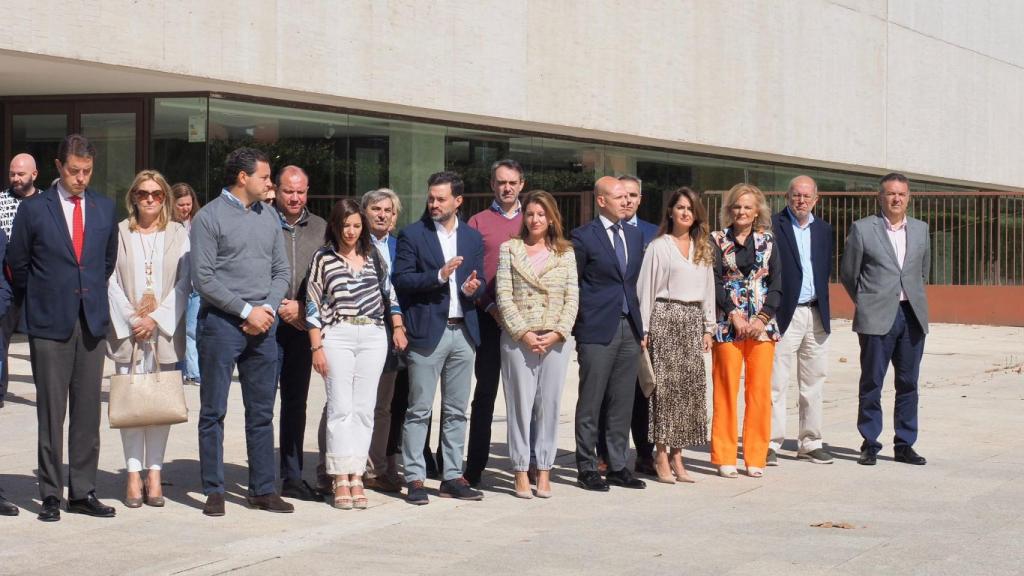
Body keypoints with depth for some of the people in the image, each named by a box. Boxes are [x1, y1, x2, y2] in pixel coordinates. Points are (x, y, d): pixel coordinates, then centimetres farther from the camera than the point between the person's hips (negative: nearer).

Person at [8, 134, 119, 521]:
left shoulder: (105, 208, 9)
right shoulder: (34, 209, -2)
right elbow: (17, 263, 6)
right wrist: (37, 303, 11)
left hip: (92, 322, 3)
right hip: (50, 324, -3)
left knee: (88, 413, 5)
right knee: (51, 412, 0)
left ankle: (83, 492, 12)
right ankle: (51, 495, 6)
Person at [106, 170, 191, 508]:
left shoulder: (178, 235, 7)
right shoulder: (119, 233, 6)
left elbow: (184, 283, 1)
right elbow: (111, 282, 1)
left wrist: (156, 319, -8)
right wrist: (133, 320, -9)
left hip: (164, 330, 1)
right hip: (127, 330, 0)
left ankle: (154, 474, 5)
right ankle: (134, 474, 1)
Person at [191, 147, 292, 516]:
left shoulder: (268, 216, 13)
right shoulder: (209, 218, -5)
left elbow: (281, 271, 15)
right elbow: (203, 279, -10)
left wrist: (268, 309, -3)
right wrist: (246, 310, -12)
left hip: (262, 324, 6)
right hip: (221, 323, -5)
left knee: (262, 412, 8)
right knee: (213, 412, 0)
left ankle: (262, 490, 15)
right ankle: (214, 490, 7)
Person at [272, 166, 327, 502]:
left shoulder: (319, 228, 10)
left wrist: (302, 308, -2)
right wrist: (279, 308, -10)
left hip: (303, 326, 4)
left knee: (296, 402, 10)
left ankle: (292, 476, 17)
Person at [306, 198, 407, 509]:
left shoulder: (372, 255, 12)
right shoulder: (323, 258, 2)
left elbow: (389, 292, 20)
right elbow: (313, 304, 2)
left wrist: (398, 327, 13)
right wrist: (317, 347, -3)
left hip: (373, 336, 3)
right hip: (337, 336, -3)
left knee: (364, 409, 2)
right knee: (341, 408, -6)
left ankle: (356, 478, 5)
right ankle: (341, 481, -4)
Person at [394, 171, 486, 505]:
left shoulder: (472, 238, 13)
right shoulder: (412, 235, 0)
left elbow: (479, 284, 14)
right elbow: (402, 280, -7)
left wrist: (473, 289, -9)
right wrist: (439, 275, -19)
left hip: (463, 331, 4)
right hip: (427, 331, -4)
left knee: (456, 411, 8)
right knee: (419, 410, -3)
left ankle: (452, 477, 14)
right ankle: (414, 478, 2)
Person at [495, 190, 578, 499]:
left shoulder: (565, 253, 10)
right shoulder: (510, 249, 6)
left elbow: (572, 298, 6)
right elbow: (503, 295, -1)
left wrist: (557, 334, -7)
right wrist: (523, 333, -10)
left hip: (556, 340, 1)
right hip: (518, 338, -1)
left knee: (549, 404, 2)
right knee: (520, 403, 0)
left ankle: (543, 471, 8)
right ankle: (521, 472, 6)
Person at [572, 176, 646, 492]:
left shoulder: (635, 236, 14)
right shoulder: (584, 237, -5)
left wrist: (640, 323, 12)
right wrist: (578, 324, -4)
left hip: (629, 327, 6)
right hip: (597, 330, -6)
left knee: (623, 403, 9)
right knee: (590, 403, 0)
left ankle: (618, 466, 16)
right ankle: (587, 469, 6)